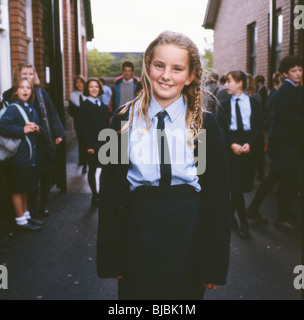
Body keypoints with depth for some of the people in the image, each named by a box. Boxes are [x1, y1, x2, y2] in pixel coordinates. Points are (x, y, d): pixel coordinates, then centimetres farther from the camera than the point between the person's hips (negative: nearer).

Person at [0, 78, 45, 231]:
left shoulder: (31, 109, 12)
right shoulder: (13, 108, -12)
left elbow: (38, 125, 22)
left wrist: (37, 128, -1)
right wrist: (22, 130, -22)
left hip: (30, 154, 8)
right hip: (18, 154, -8)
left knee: (25, 188, 18)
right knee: (17, 189, 3)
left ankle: (26, 215, 30)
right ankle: (20, 220, 13)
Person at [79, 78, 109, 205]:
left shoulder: (103, 106, 13)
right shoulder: (84, 106, -3)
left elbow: (107, 125, 13)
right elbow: (84, 128, -8)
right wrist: (89, 146, -14)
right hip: (92, 144, -4)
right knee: (92, 169, 5)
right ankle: (95, 195, 14)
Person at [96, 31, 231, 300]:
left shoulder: (205, 124, -3)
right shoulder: (125, 119, -1)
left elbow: (218, 195, -1)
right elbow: (110, 190, 0)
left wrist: (214, 264, -2)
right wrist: (112, 256, -2)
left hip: (188, 235, 0)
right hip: (139, 232, 1)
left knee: (185, 293, 13)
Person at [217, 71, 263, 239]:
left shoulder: (254, 103, 5)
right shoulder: (224, 104, 4)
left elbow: (259, 127, 2)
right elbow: (220, 127, 0)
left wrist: (249, 143, -12)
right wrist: (232, 144, -13)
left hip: (248, 147, 1)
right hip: (230, 147, -1)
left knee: (242, 184, 6)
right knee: (236, 183, -6)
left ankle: (230, 214, 26)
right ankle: (243, 222, 2)